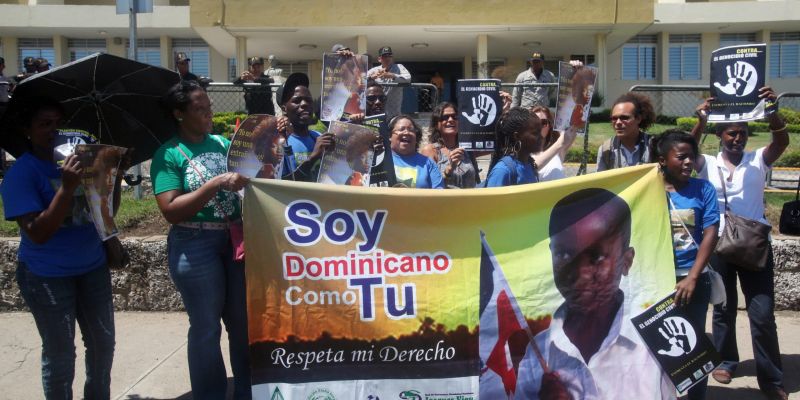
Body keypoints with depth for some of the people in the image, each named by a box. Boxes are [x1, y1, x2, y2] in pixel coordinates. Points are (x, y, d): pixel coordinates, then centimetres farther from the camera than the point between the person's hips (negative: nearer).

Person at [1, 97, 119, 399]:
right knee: (60, 355, 5)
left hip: (93, 267, 5)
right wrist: (67, 188, -31)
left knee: (103, 343, 16)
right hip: (47, 276, -5)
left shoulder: (80, 156, 2)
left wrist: (115, 182, -11)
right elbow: (37, 233, -22)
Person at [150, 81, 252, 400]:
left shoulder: (222, 142, 7)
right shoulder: (168, 154, -7)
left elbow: (245, 178, 13)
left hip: (235, 238, 5)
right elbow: (171, 211, -16)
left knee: (243, 321, 14)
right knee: (206, 327, 7)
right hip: (195, 245, -5)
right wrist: (215, 184, -22)